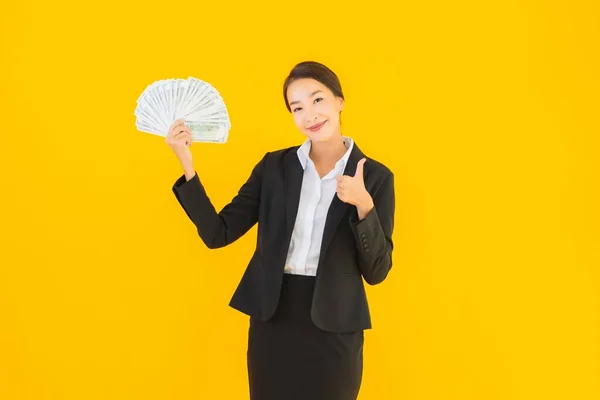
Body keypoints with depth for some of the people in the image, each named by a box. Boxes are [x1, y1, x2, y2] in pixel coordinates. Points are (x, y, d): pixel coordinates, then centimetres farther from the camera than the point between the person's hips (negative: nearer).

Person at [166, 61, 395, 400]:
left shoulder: (375, 176, -2)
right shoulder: (274, 166, 4)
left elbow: (377, 271, -5)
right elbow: (218, 234, -1)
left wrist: (364, 206, -20)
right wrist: (187, 163, -9)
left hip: (333, 328, -2)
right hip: (272, 321, 2)